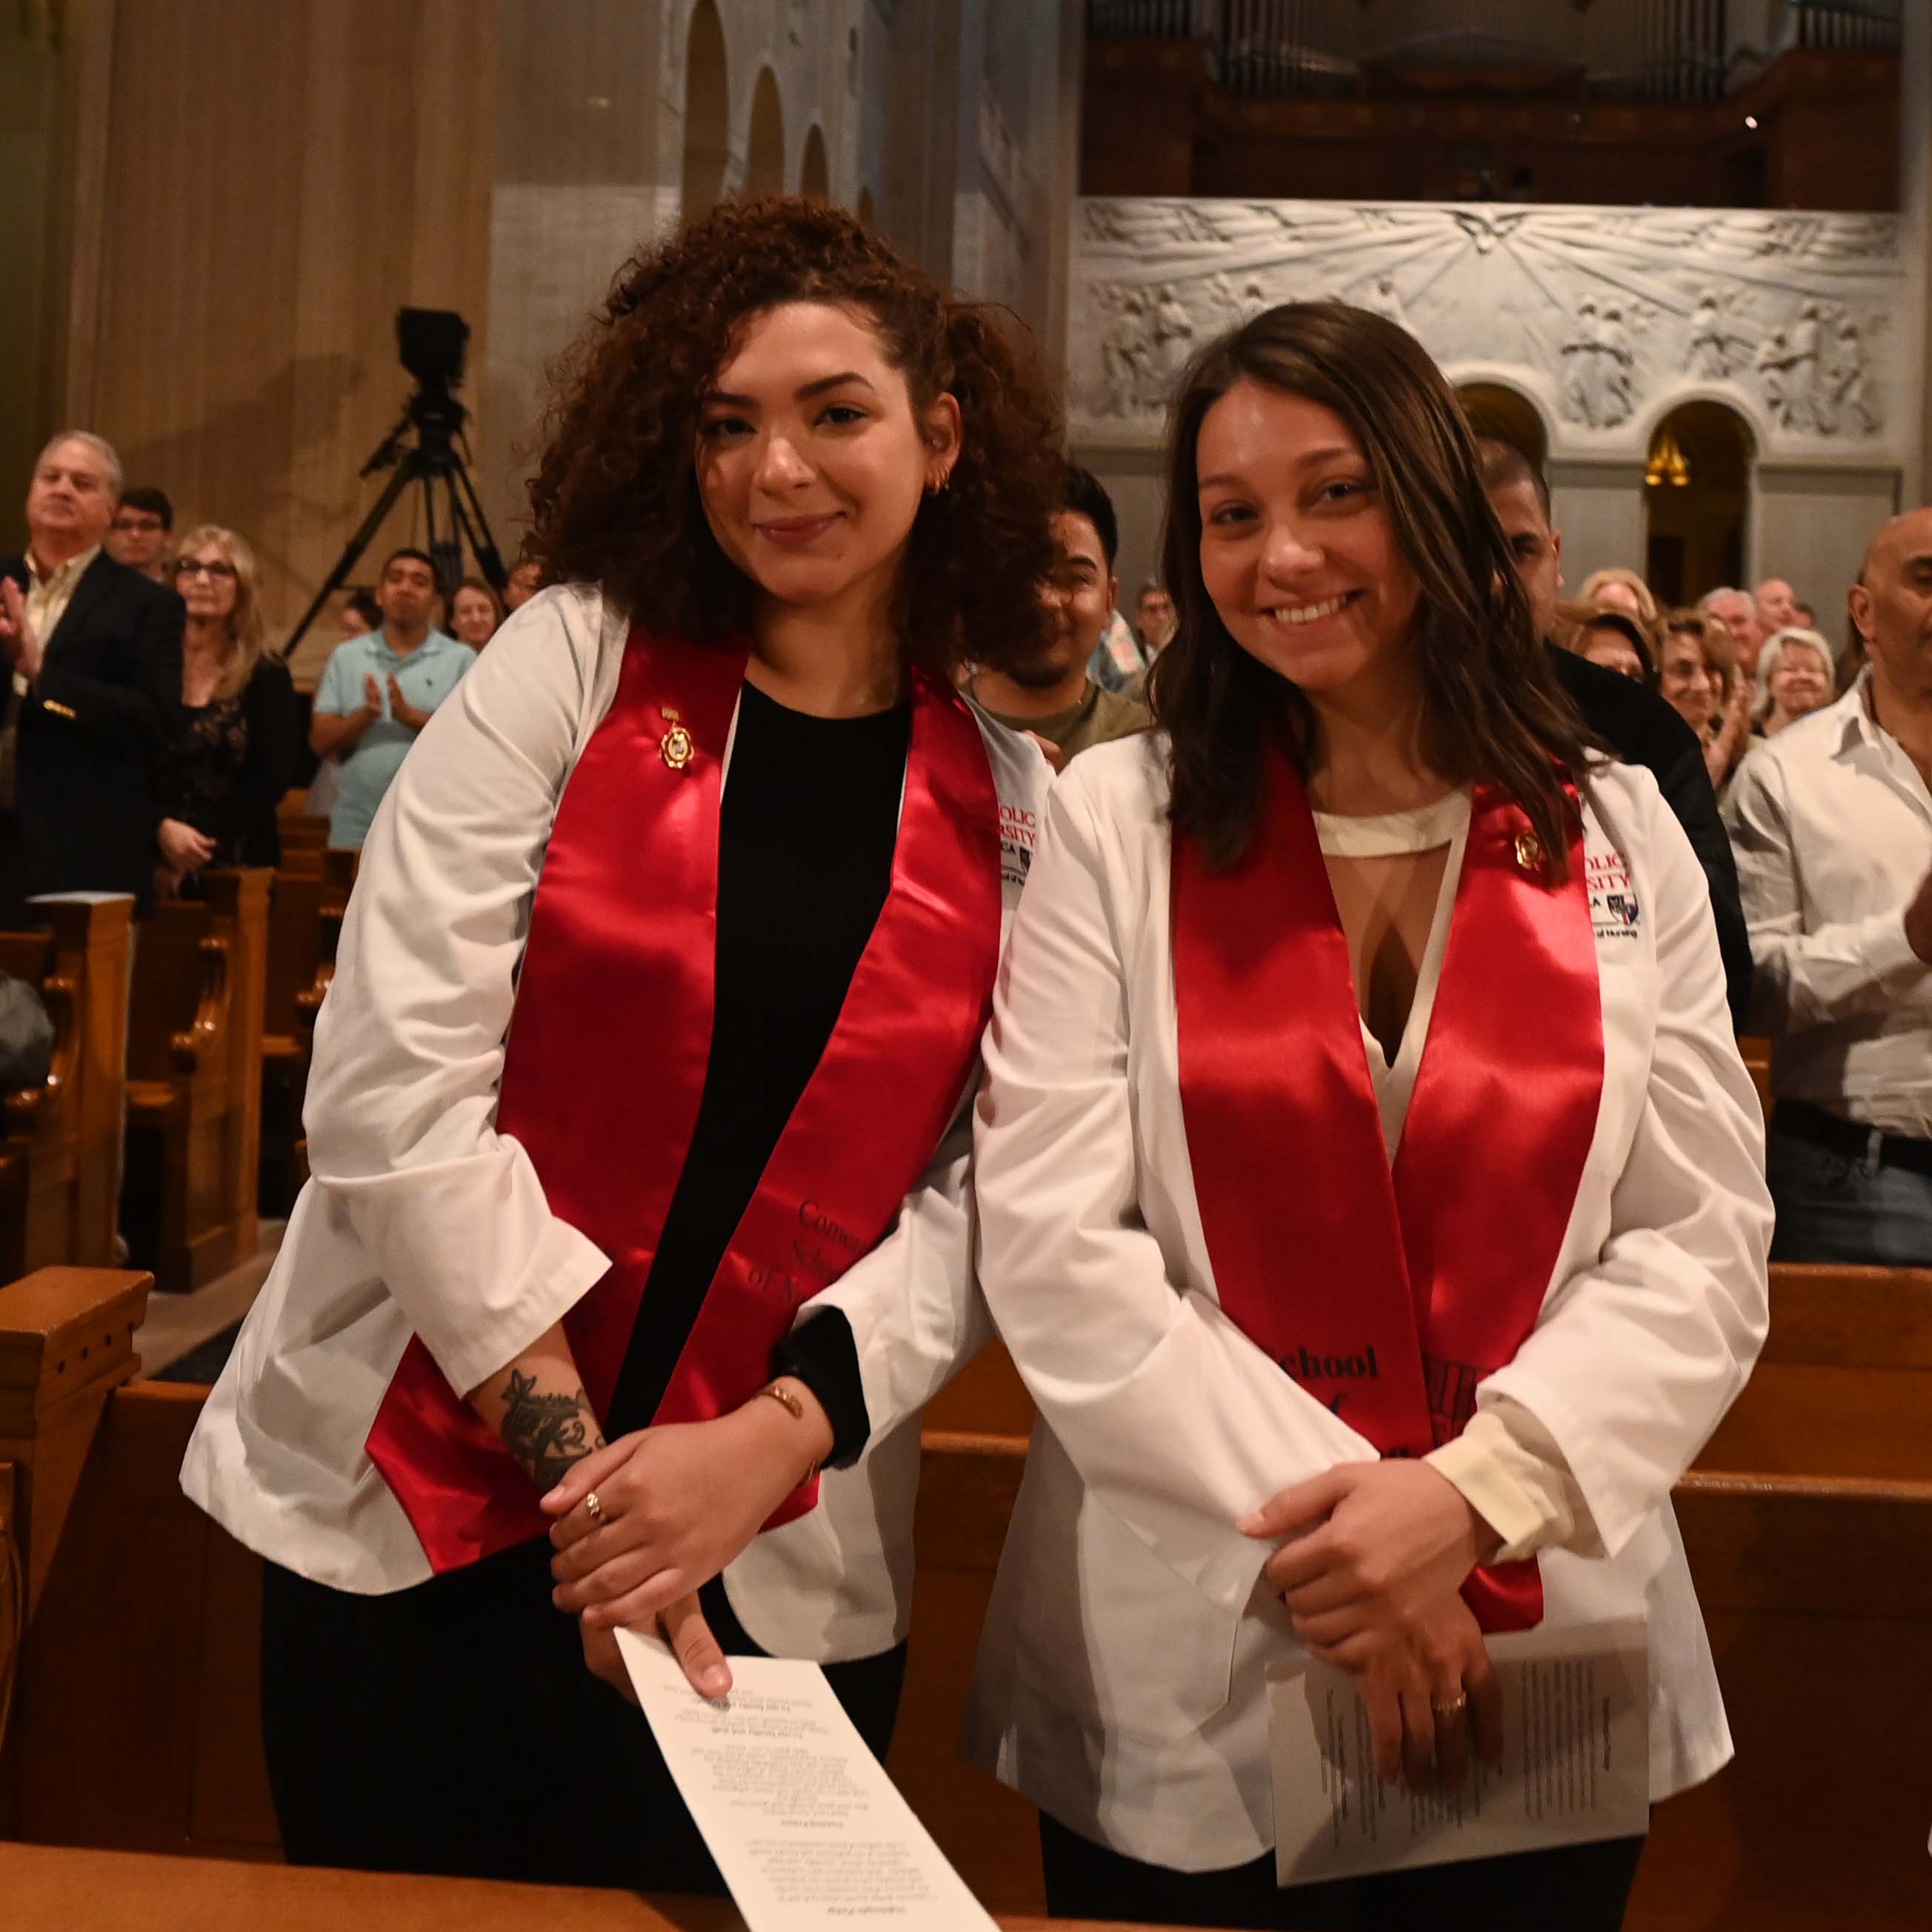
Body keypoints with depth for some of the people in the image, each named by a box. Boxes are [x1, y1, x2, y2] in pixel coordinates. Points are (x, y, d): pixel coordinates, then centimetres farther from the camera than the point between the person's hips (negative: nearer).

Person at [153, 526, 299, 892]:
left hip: (235, 865, 0)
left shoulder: (268, 679, 4)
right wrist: (162, 828, -16)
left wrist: (196, 846, -10)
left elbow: (272, 779, -3)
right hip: (149, 860, 0)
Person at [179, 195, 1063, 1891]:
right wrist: (574, 1461, -13)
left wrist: (771, 1436, -15)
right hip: (412, 1509, -1)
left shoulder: (1014, 807, 2)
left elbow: (984, 1194, -1)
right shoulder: (573, 663, -4)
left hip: (778, 1561, 1)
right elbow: (394, 1080, -11)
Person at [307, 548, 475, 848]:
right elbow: (320, 741, 6)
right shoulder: (347, 656, 11)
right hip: (355, 830, 2)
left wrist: (411, 716, -18)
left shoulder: (460, 659, 4)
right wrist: (366, 715, -13)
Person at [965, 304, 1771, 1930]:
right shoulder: (1118, 823, -2)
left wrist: (1472, 1490, -15)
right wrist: (1328, 1510, -15)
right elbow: (1053, 1243, -9)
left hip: (1538, 1664, 2)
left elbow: (1704, 1247, -1)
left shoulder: (1619, 838, 3)